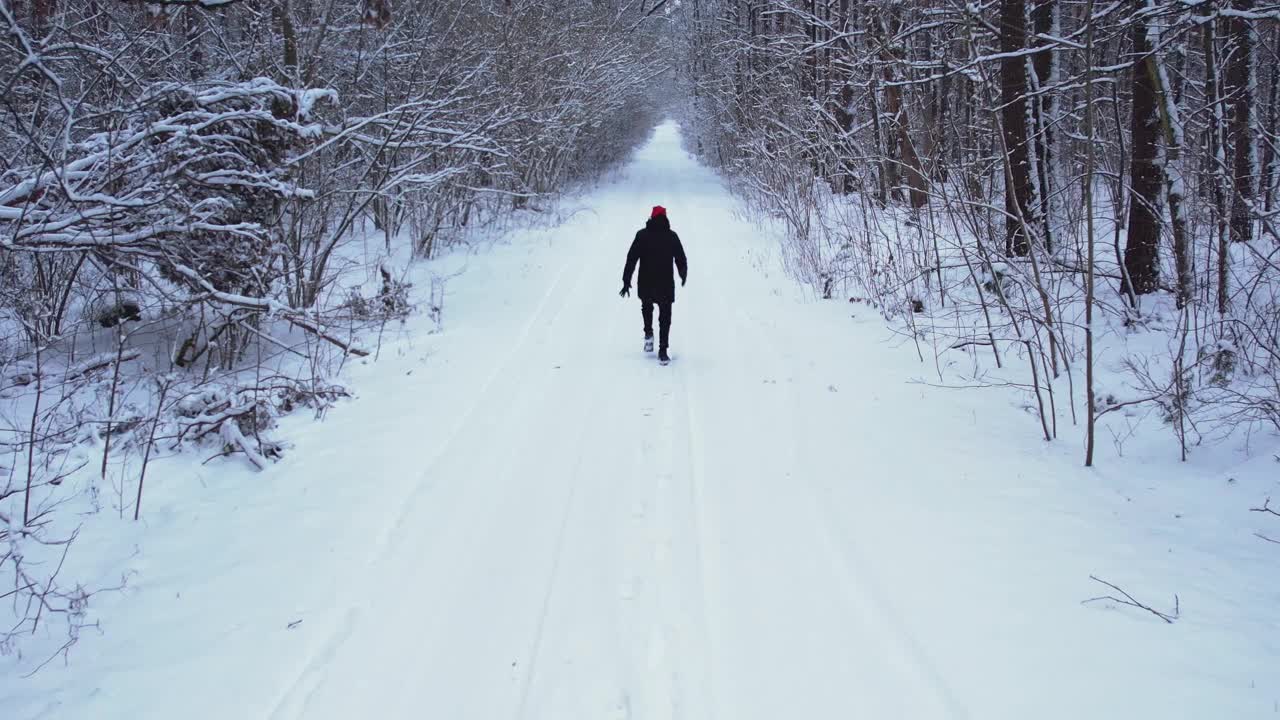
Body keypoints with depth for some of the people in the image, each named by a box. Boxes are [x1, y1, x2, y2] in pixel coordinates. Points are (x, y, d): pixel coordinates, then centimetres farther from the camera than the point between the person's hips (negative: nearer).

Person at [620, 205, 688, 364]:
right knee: (665, 317, 7)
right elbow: (681, 260, 4)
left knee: (646, 307, 31)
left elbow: (631, 259, -7)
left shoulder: (642, 235, -4)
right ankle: (663, 351, 0)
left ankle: (648, 333, 18)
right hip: (666, 285, 0)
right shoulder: (672, 236, -3)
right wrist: (683, 275, 23)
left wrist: (626, 281, -2)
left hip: (646, 285, 0)